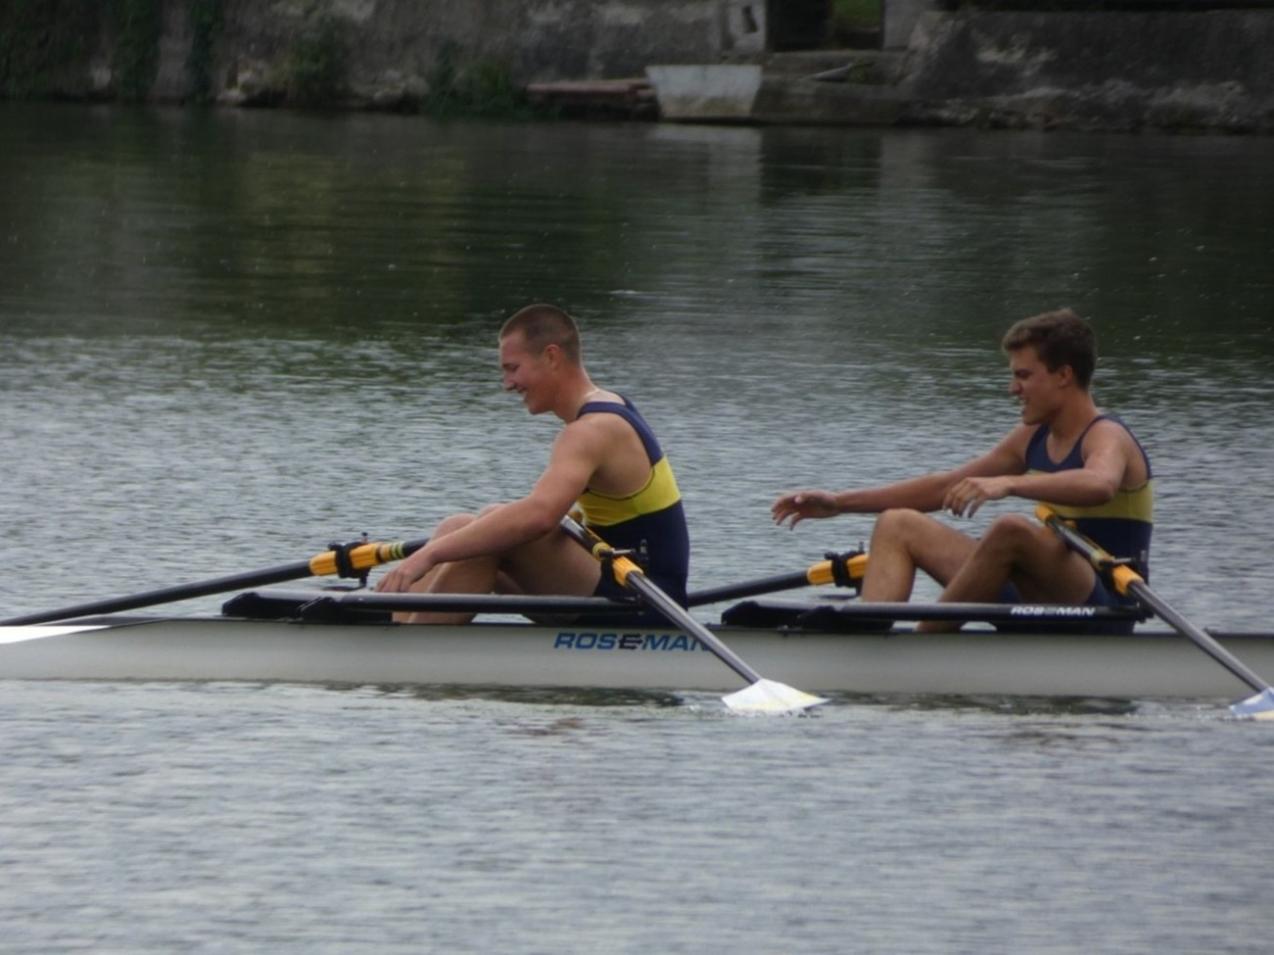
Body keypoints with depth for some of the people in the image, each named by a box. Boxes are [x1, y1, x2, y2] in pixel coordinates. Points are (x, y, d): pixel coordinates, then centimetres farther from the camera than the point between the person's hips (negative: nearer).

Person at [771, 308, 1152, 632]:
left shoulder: (1106, 438, -12)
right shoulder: (1034, 438, 14)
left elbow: (1100, 485, -37)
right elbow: (946, 487, 21)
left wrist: (1007, 483, -51)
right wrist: (840, 502, 17)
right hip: (1042, 602, 9)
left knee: (1013, 529, -38)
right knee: (897, 525, 7)